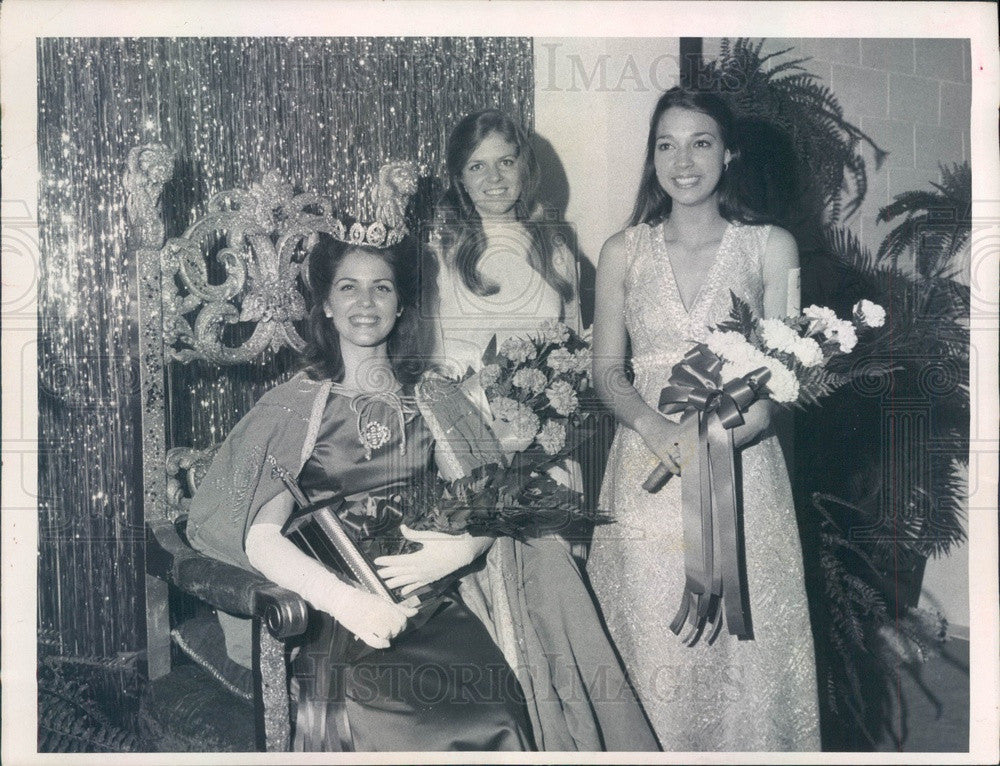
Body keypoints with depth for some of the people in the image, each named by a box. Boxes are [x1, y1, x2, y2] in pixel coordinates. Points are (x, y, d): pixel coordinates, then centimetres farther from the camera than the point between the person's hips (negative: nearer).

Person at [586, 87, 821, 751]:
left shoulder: (771, 247, 2)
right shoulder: (623, 252, 7)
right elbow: (607, 369, 6)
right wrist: (656, 428, -13)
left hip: (744, 470, -1)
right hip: (648, 473, 1)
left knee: (743, 641, 3)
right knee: (653, 642, 4)